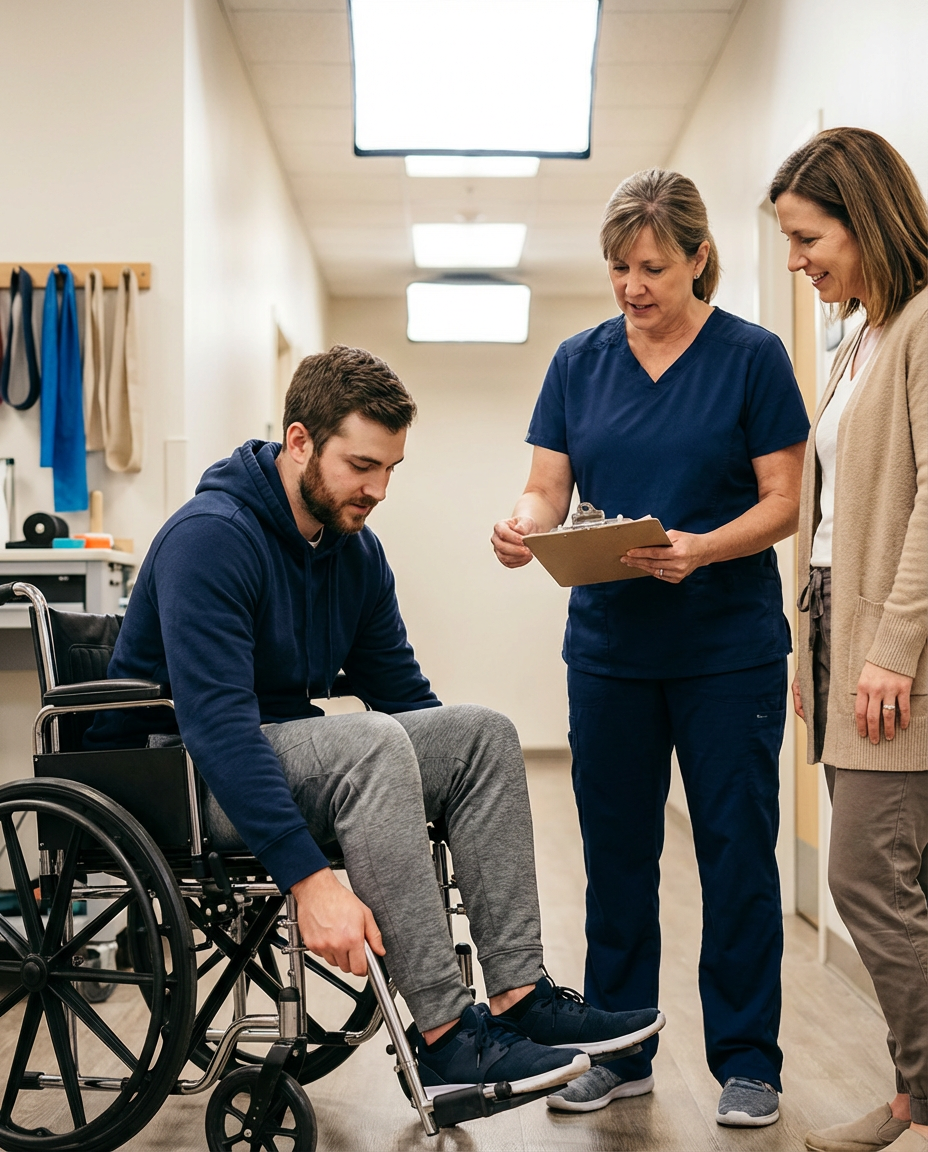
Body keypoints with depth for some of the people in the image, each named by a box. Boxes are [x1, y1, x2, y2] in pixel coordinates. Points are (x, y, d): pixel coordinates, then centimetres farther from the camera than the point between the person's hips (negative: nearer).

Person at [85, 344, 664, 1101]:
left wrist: (491, 831, -2)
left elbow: (403, 693, 9)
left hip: (288, 751, 8)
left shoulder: (356, 548, 5)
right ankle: (446, 1038, -29)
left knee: (486, 734, -8)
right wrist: (308, 879, -38)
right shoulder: (210, 537, -22)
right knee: (371, 743, -33)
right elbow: (216, 723, -31)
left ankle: (520, 996, -14)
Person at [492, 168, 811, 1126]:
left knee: (736, 851, 3)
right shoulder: (579, 362, 7)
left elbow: (782, 503, -5)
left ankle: (746, 1061, 17)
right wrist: (523, 527, -18)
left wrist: (700, 550, -23)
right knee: (615, 853, 9)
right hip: (609, 645, 3)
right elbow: (547, 488, 5)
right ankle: (619, 1053, 23)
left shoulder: (752, 357, -3)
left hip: (728, 649, -3)